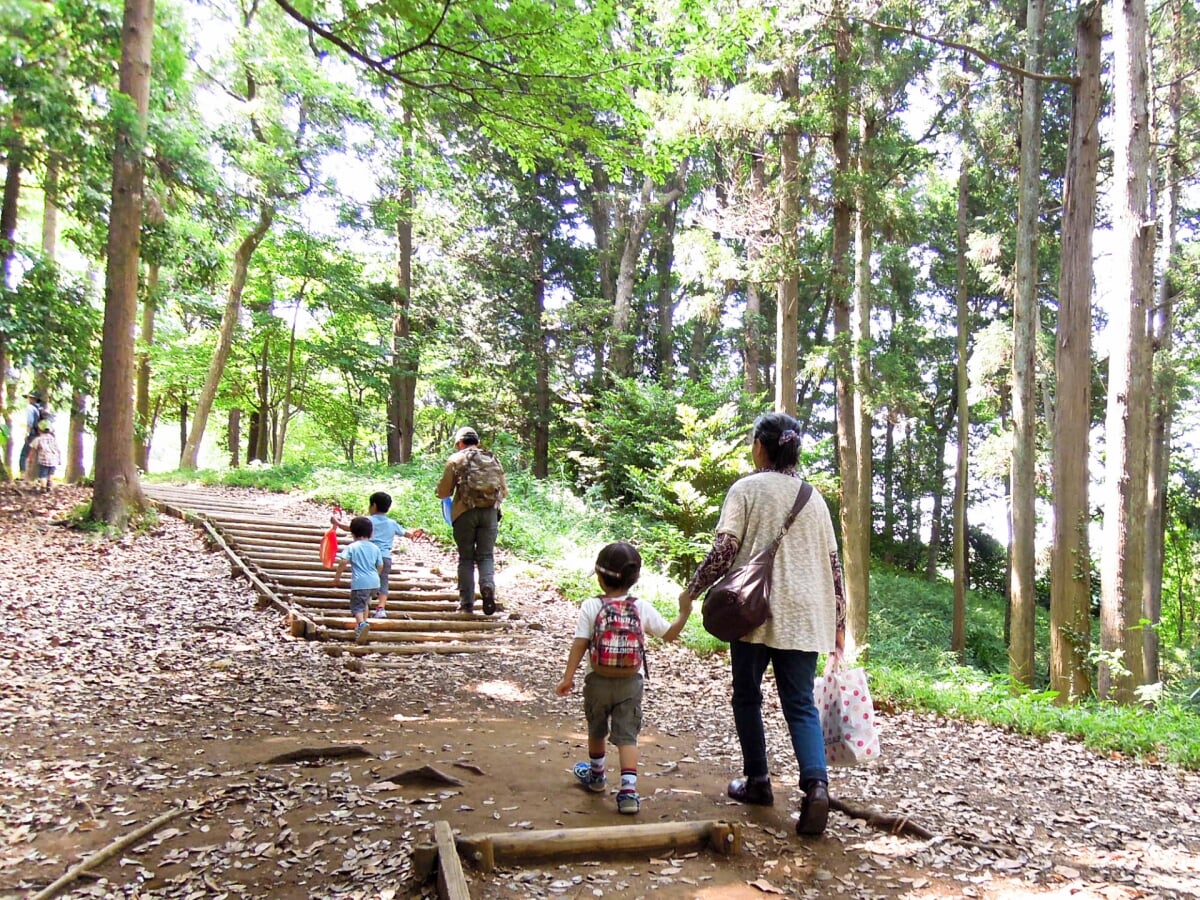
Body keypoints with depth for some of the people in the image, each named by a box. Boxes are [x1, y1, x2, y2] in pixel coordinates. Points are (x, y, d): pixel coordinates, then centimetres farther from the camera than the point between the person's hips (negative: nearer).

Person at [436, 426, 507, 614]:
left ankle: (466, 604, 7)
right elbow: (504, 491, 17)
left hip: (465, 512, -2)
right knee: (486, 556, 7)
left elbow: (443, 492, 1)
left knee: (466, 558, 7)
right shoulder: (493, 459, 13)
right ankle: (488, 587, -20)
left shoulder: (456, 460, 3)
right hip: (490, 512, 2)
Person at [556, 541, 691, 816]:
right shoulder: (642, 608, -6)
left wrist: (568, 677, -9)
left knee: (597, 730, 21)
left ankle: (596, 775, 43)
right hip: (630, 683, 0)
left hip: (598, 681, 0)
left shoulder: (591, 607, -12)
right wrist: (684, 613, 10)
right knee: (627, 735, 2)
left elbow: (579, 645, -14)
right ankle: (628, 790, -10)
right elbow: (669, 634, -1)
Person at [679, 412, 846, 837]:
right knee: (801, 703, 5)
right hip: (805, 615, 3)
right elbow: (832, 563, 11)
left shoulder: (746, 488, -1)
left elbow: (725, 549, -11)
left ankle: (757, 781, 22)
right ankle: (816, 783, -15)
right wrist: (839, 621, 16)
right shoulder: (813, 496, 12)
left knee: (747, 695, 15)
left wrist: (692, 590, 0)